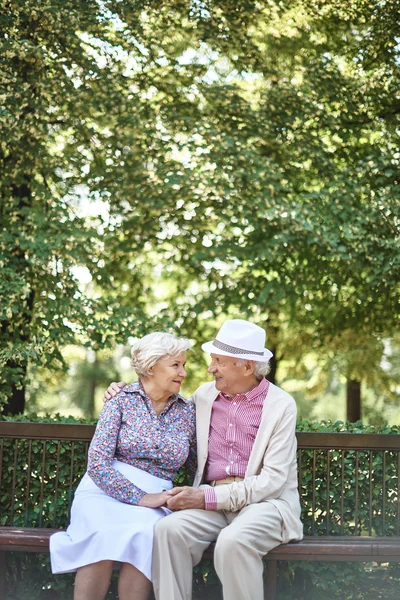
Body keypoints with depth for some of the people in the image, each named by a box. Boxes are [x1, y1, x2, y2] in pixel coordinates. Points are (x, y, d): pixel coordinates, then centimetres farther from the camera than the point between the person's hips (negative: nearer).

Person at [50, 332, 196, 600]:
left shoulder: (188, 412, 11)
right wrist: (139, 498, -17)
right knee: (104, 536, -36)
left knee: (145, 533, -35)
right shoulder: (122, 399, 2)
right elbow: (97, 462, -8)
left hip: (153, 498, 2)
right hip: (106, 490, -2)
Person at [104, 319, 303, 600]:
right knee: (169, 530, -27)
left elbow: (273, 479, -11)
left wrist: (208, 497, -18)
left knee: (233, 541, -36)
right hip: (213, 498, 4)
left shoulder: (281, 405, -4)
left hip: (265, 500, -4)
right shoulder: (205, 395, 11)